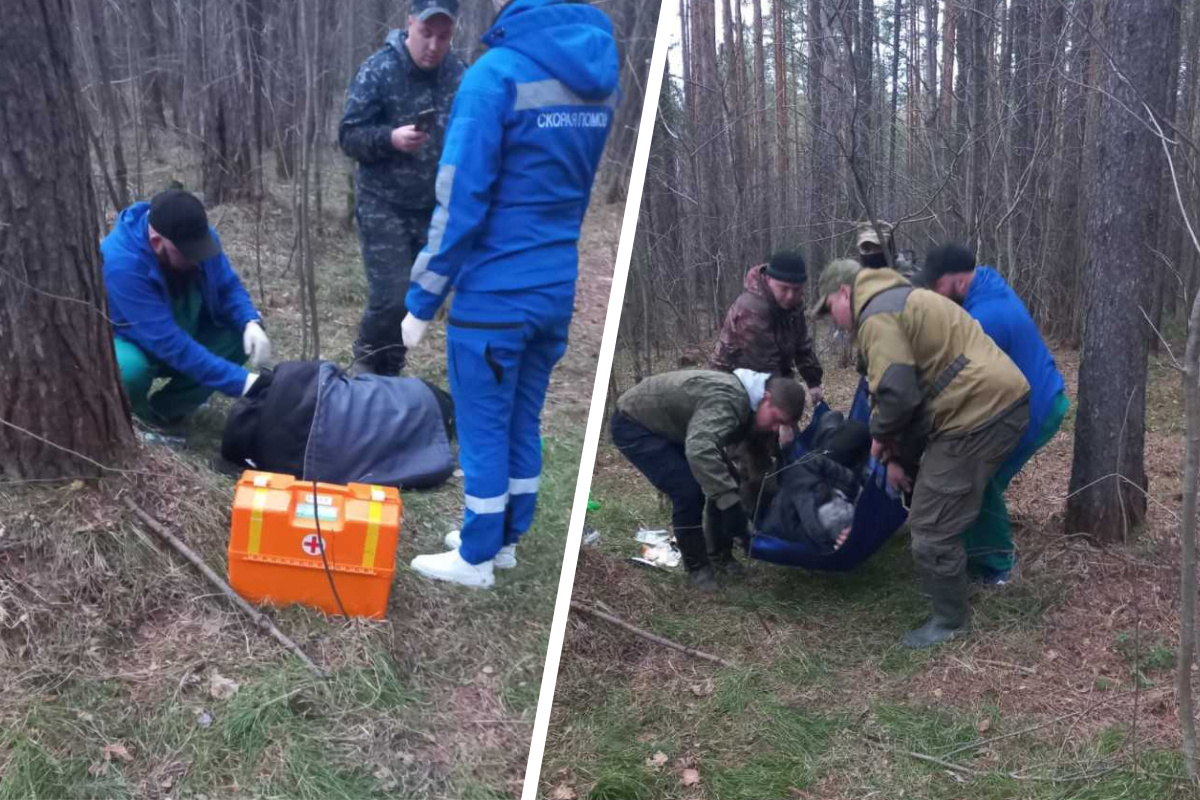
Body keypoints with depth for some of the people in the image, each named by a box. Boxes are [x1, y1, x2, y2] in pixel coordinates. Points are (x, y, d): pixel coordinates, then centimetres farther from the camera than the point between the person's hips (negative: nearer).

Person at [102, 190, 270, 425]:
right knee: (129, 369, -40)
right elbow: (169, 343, -39)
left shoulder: (197, 236, -19)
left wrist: (252, 323, -30)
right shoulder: (122, 262, -37)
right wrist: (241, 381, -42)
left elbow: (229, 287, -6)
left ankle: (165, 409, -1)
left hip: (182, 331, 6)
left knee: (241, 334, -18)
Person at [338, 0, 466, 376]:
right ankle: (366, 364, 17)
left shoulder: (459, 73, 2)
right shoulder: (378, 71, -10)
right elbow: (349, 136, -10)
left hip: (435, 208, 4)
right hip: (384, 207, -4)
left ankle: (389, 372, 25)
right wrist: (391, 138, -27)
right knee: (391, 298, -10)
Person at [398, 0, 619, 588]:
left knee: (483, 428, 7)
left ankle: (476, 557, 20)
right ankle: (505, 539, 32)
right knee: (523, 421, 18)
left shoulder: (497, 73, -16)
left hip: (495, 294, -6)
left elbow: (462, 200, -17)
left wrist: (422, 300, -10)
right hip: (560, 289, 6)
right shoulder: (601, 74, 5)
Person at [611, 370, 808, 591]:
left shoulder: (748, 405, -4)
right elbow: (700, 450, -52)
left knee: (725, 480, 4)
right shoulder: (726, 400, -36)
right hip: (634, 425, -9)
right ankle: (697, 567, -3)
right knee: (688, 490, -20)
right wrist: (730, 502, -53)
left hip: (668, 425, 9)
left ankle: (722, 555, 18)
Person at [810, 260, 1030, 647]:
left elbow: (897, 393, -22)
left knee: (932, 528, -1)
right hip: (1001, 399, 11)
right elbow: (918, 387, 27)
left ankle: (950, 619, 15)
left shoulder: (877, 315, -11)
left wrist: (881, 434, -1)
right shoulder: (899, 301, 24)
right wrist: (900, 457, 24)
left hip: (980, 411, -11)